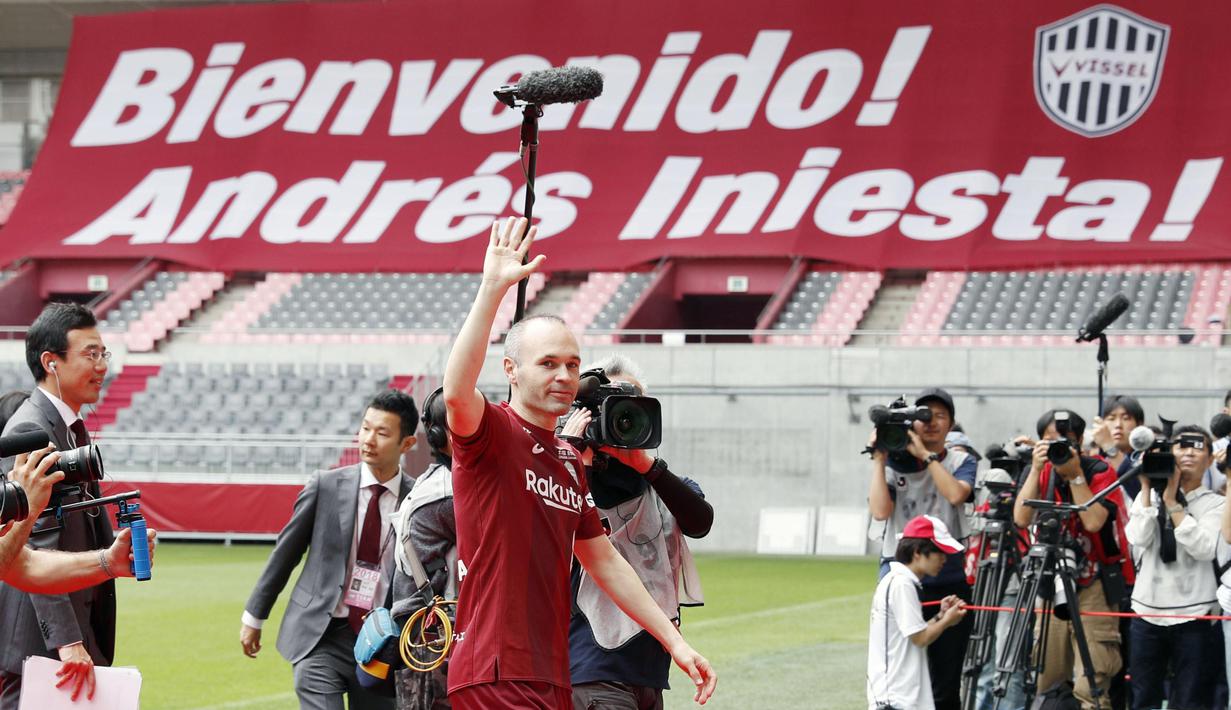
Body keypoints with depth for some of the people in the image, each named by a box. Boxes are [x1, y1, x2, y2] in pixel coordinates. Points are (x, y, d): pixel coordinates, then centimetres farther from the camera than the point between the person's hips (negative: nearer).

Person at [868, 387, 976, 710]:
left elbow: (956, 494, -14)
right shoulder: (894, 464, 6)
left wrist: (925, 455, -11)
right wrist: (878, 460, -7)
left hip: (948, 583, 0)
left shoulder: (960, 462, 7)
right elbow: (880, 511, -9)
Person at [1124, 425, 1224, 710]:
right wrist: (1148, 489, -8)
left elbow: (1204, 549, -16)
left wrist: (1172, 502, -14)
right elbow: (1138, 539, -8)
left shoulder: (1216, 504, 1)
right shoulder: (1148, 496, 9)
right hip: (1147, 613, 3)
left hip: (1195, 617, -3)